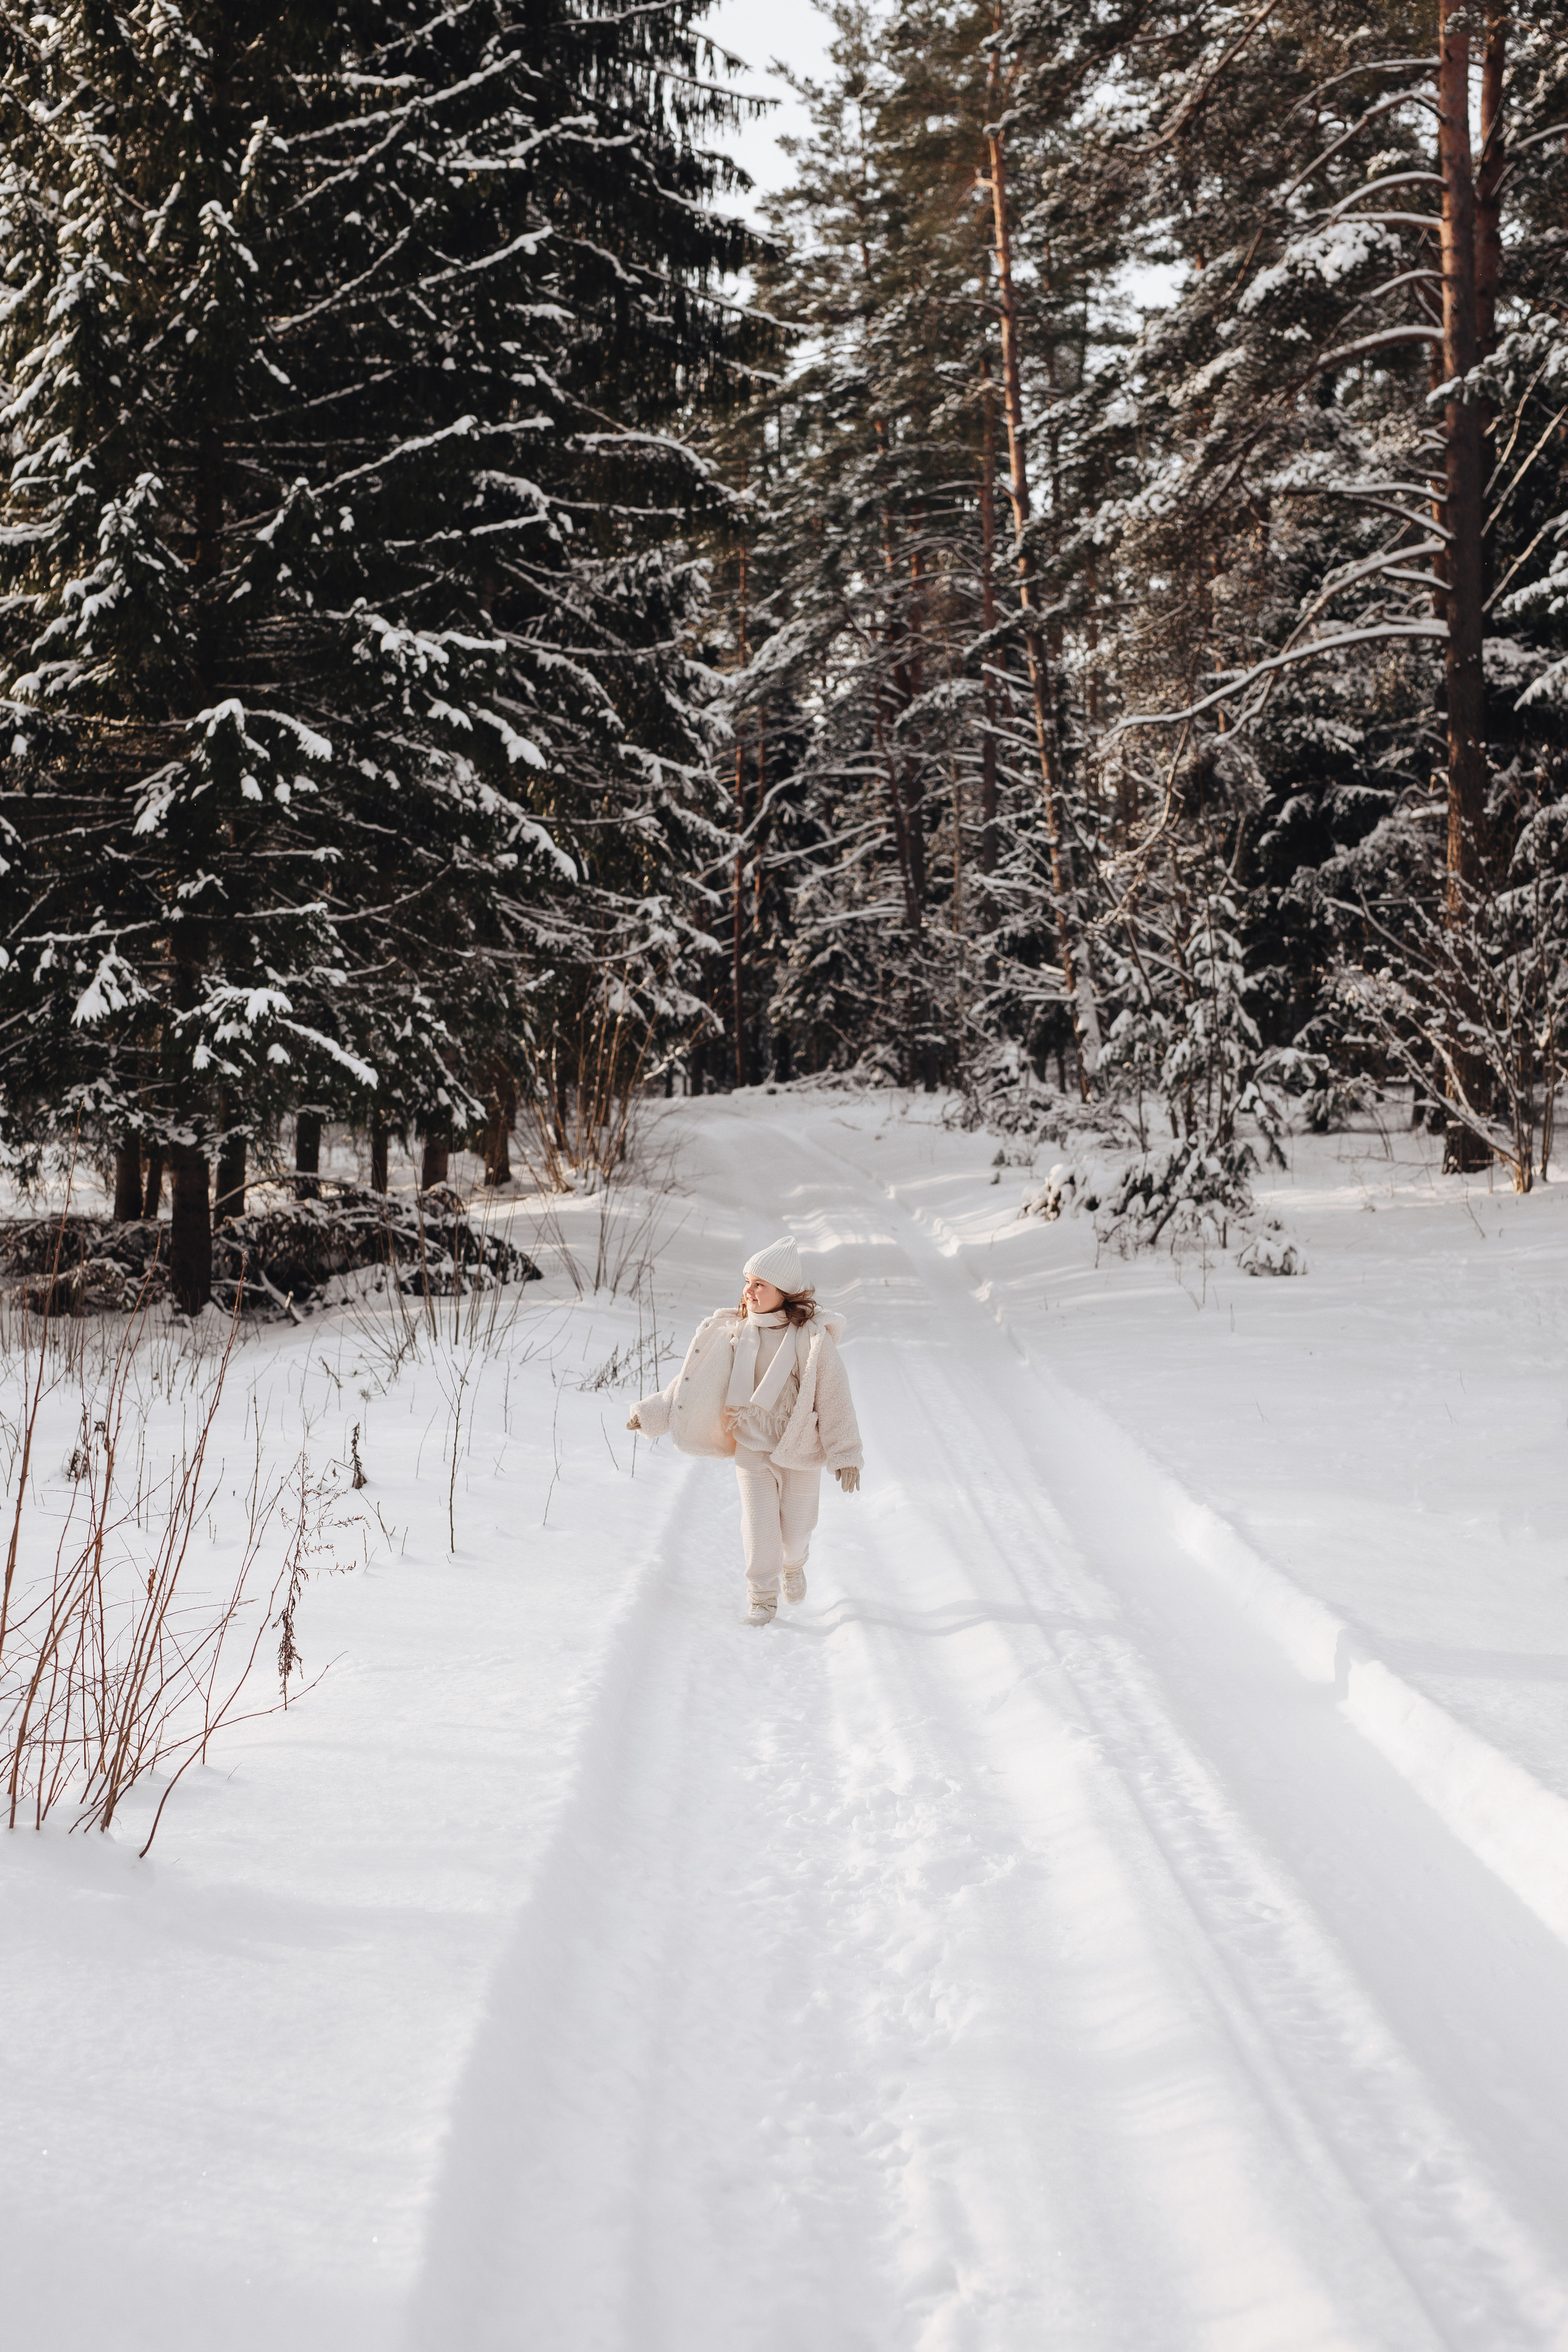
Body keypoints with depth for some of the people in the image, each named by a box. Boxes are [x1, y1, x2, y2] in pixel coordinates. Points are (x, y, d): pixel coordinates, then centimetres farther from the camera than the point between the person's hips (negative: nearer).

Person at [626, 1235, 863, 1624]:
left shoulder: (812, 1336, -14)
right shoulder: (733, 1332, -2)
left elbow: (834, 1395, -10)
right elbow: (696, 1381, 4)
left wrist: (845, 1454, -10)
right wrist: (654, 1411, 0)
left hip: (801, 1448, -2)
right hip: (752, 1446, 2)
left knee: (796, 1528, 9)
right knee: (759, 1523, -6)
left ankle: (793, 1564, 44)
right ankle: (762, 1598, 12)